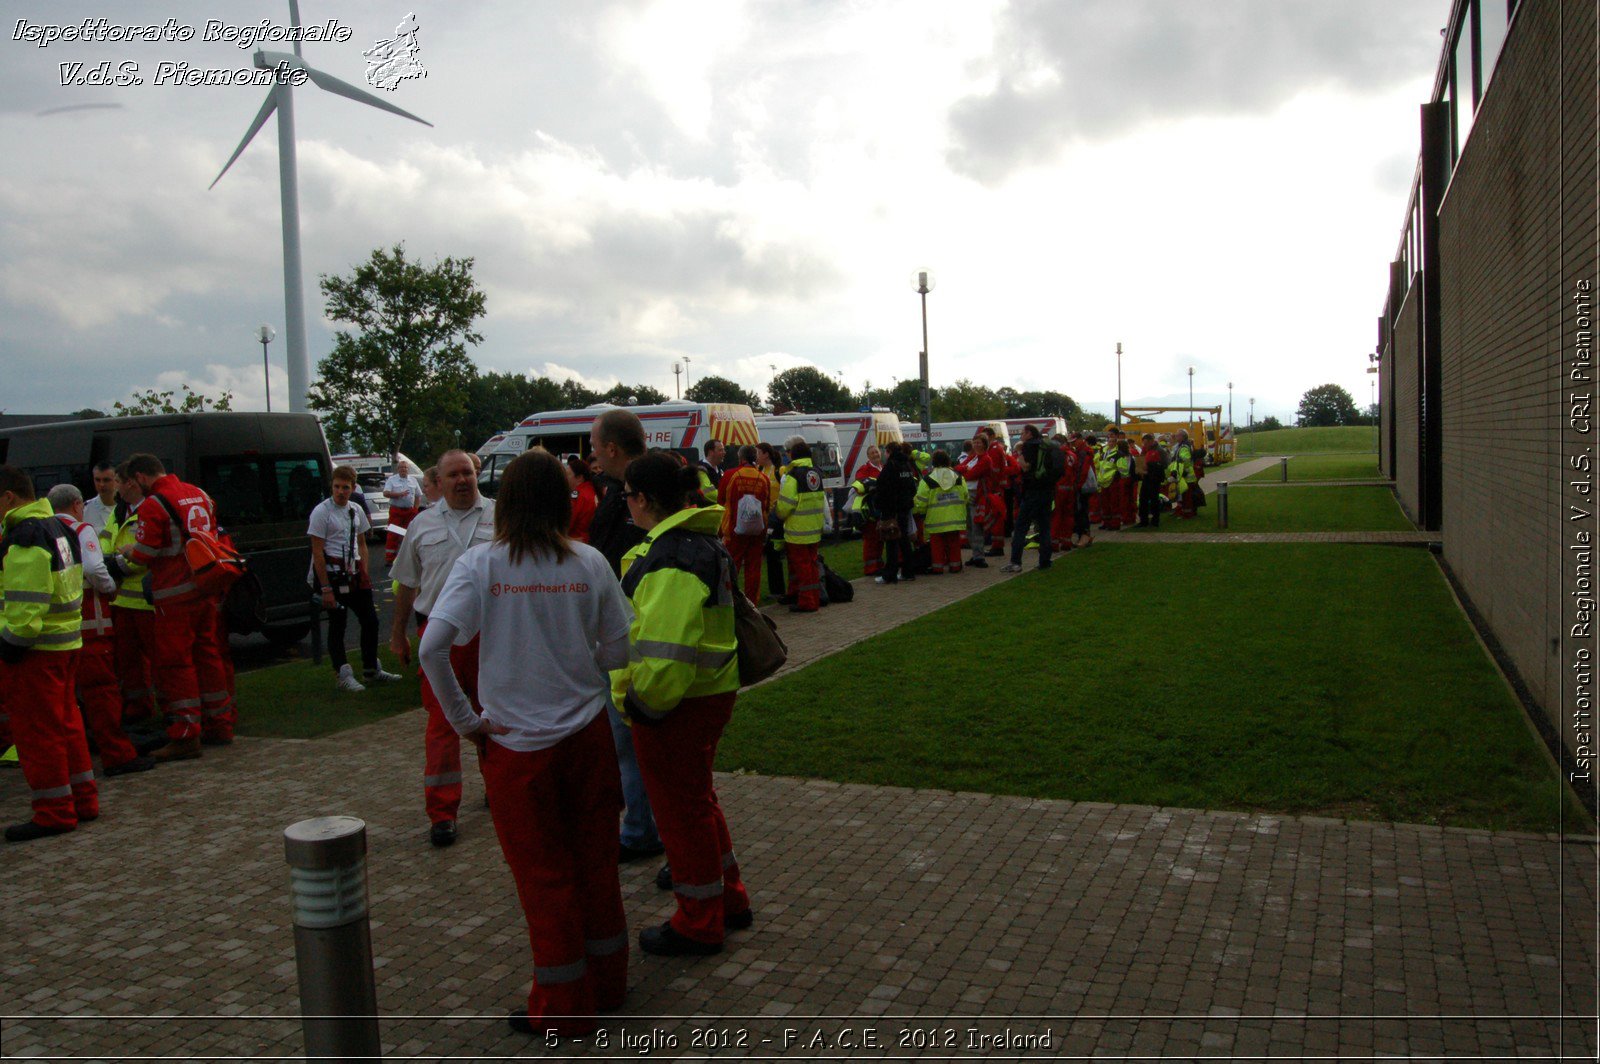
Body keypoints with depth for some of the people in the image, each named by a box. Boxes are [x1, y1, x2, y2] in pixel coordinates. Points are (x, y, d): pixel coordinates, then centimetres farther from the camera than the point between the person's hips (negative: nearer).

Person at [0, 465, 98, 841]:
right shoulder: (58, 529, 13)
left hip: (35, 650, -10)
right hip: (65, 642, 10)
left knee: (37, 730, 0)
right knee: (65, 721, 18)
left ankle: (55, 812, 7)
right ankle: (82, 800, 26)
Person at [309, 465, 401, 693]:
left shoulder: (356, 511, 10)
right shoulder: (322, 512, -9)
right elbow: (317, 552, -12)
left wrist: (365, 573, 6)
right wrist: (325, 588, -15)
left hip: (354, 573, 7)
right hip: (333, 573, -7)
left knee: (370, 620, 10)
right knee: (337, 625, 0)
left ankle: (372, 669, 23)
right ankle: (343, 675, 8)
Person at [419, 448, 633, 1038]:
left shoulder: (479, 564, -11)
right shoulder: (589, 563, -5)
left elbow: (432, 647, -20)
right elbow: (618, 652, -2)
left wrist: (464, 719, -9)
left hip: (516, 745, -2)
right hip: (587, 734, 2)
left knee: (543, 872, 11)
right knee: (595, 861, 18)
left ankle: (564, 1006, 23)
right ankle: (606, 982, 34)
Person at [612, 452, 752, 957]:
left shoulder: (671, 559, -24)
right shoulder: (703, 542, 10)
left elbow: (665, 649, -28)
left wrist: (645, 702, -17)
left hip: (678, 705, -10)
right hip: (712, 692, 10)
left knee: (681, 807, 5)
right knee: (698, 797, 24)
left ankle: (699, 924, 21)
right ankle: (729, 898, 38)